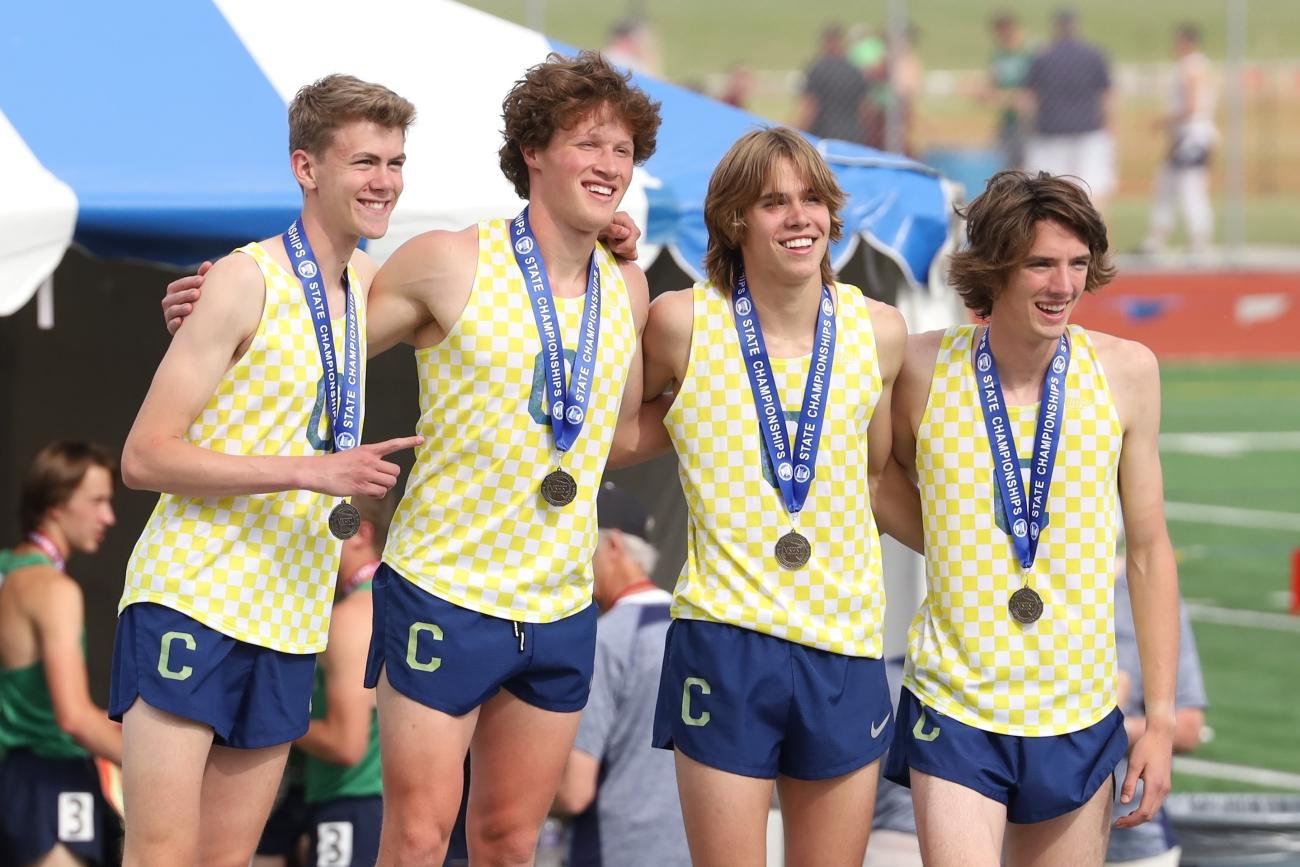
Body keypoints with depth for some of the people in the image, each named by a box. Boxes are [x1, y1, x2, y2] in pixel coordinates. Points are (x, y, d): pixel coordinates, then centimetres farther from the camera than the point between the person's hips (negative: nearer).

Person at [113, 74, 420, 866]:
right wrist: (311, 471, -21)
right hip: (194, 600, -7)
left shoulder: (371, 283, 11)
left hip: (290, 623, 7)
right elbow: (145, 457, -13)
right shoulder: (248, 280, -10)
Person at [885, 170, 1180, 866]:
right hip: (954, 711, -2)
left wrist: (1161, 720, 3)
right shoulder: (924, 368, -5)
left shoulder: (1126, 372, -1)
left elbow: (1149, 549, 4)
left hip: (1079, 722, 2)